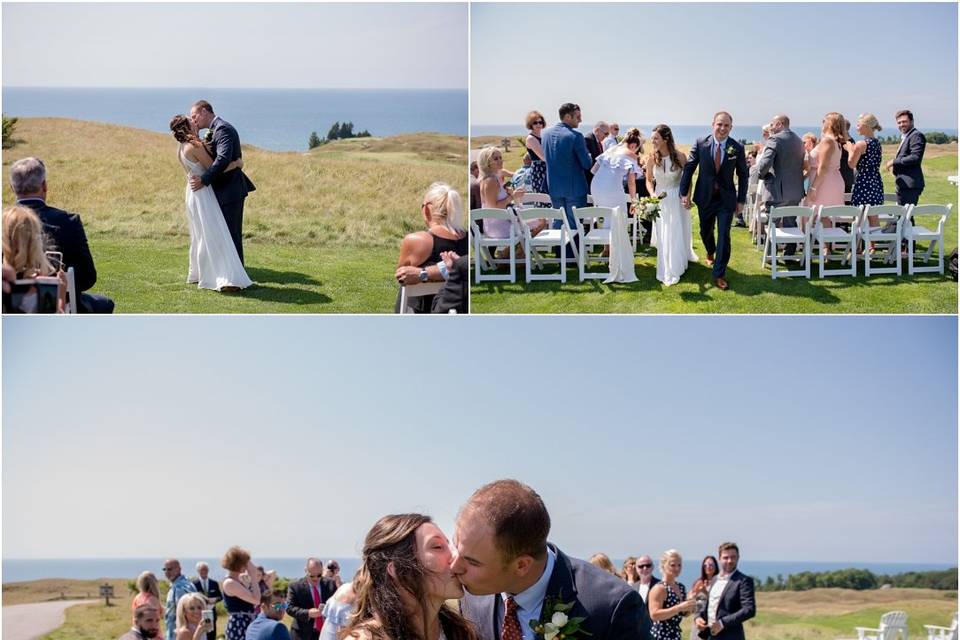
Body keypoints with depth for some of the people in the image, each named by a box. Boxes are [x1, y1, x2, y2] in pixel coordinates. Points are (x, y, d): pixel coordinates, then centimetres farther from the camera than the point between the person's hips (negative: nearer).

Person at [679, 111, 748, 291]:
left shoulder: (737, 148, -8)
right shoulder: (700, 144, -8)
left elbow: (743, 175, 1)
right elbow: (689, 168, -4)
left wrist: (741, 200, -1)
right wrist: (684, 193, -8)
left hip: (726, 199, -2)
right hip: (705, 198, 2)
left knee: (724, 236, -6)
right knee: (706, 232, 19)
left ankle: (719, 275, 3)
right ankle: (710, 252, 52)